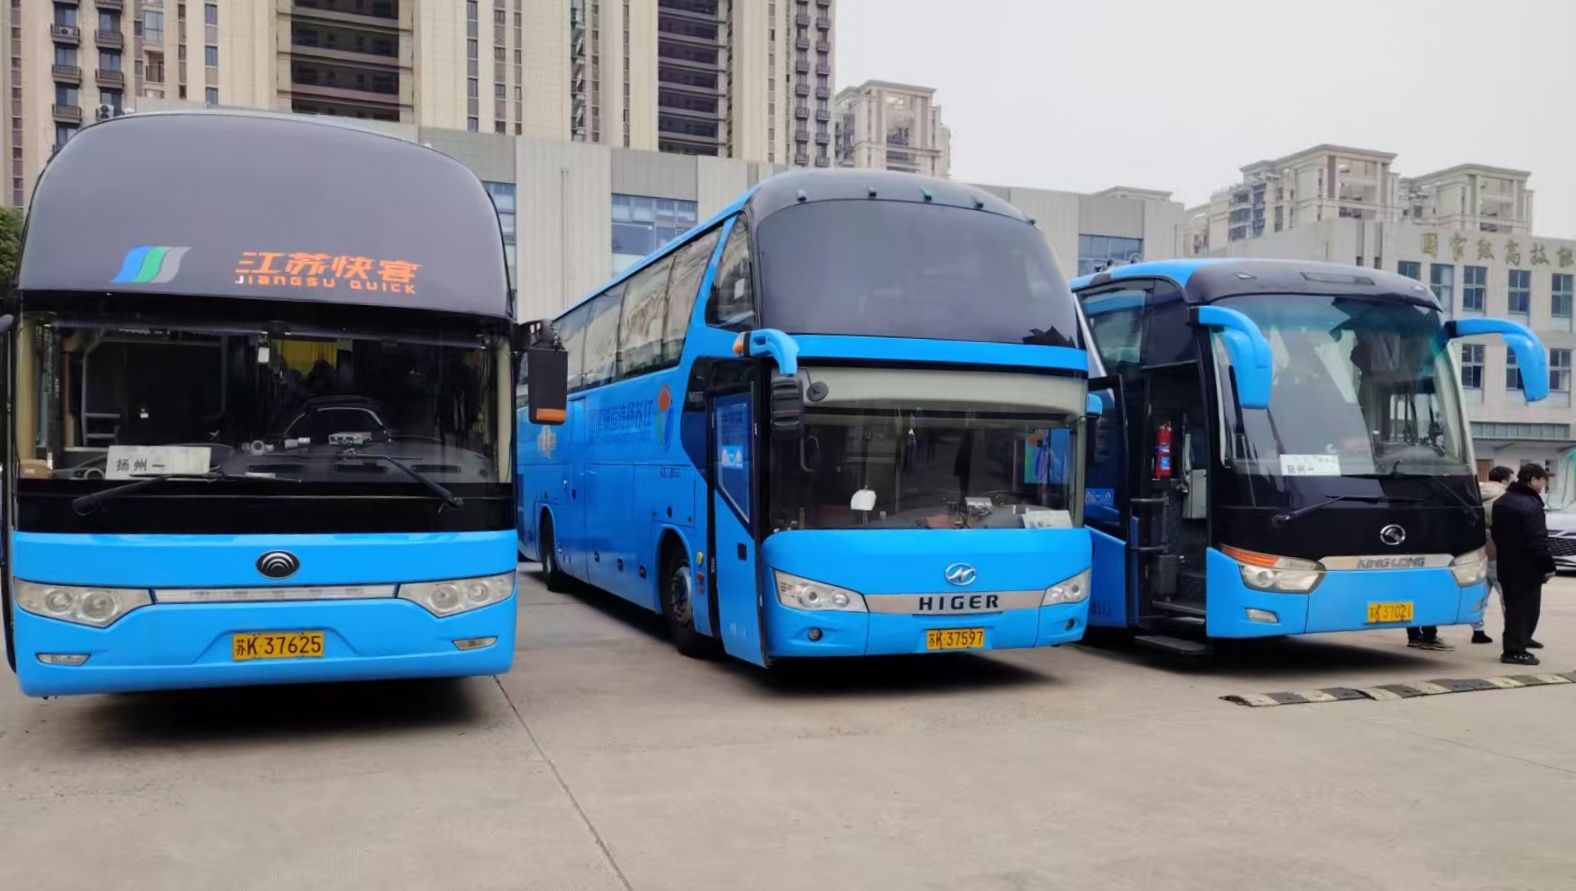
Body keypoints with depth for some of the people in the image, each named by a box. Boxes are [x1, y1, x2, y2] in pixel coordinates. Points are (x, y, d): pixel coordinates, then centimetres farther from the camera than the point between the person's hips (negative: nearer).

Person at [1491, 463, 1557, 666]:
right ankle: (1515, 651, -4)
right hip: (1526, 566, -9)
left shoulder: (1501, 502, 11)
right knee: (1524, 606, -4)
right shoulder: (1530, 505, -18)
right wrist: (1548, 565, -16)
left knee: (1514, 605, 21)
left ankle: (1520, 640, 36)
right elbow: (1538, 540, -21)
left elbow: (1495, 532, 19)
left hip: (1506, 563, 9)